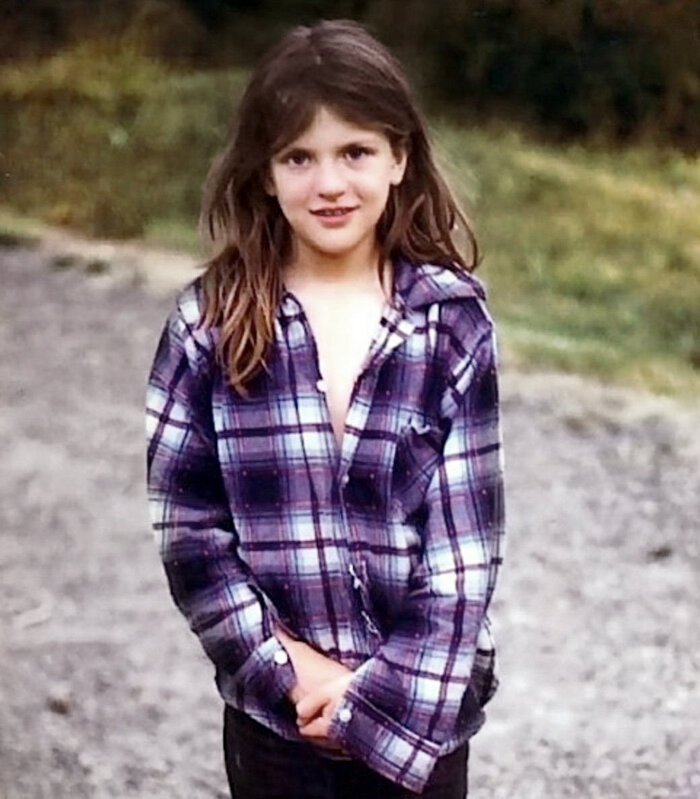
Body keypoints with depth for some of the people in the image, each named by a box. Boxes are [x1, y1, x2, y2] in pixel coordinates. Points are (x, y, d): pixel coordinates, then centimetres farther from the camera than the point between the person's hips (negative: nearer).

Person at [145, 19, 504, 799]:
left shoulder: (454, 321, -6)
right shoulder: (211, 325, -5)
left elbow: (467, 532, -7)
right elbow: (187, 527, -5)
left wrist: (392, 691, -14)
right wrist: (292, 669, -11)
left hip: (422, 702, 0)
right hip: (273, 704, 0)